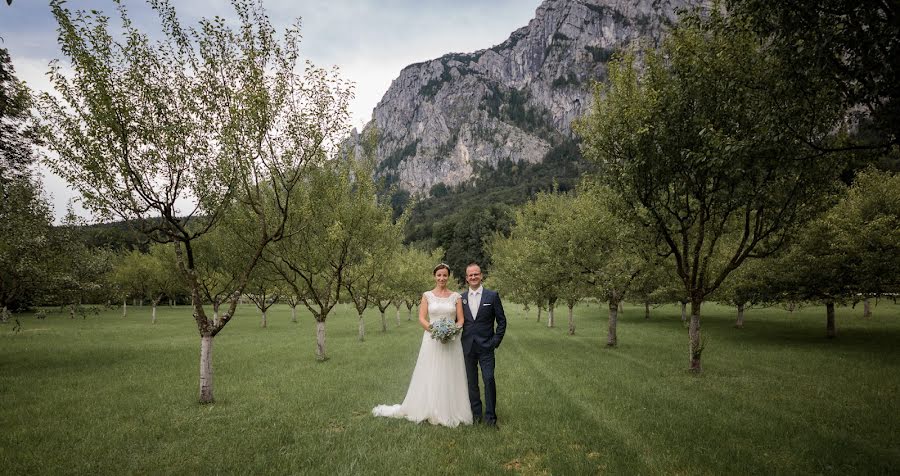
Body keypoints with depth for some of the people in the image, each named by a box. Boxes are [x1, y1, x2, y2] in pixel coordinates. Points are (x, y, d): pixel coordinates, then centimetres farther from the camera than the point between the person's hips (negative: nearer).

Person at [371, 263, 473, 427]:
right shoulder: (427, 295, 4)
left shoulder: (455, 296, 5)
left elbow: (461, 319, 2)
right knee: (430, 376, 3)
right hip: (432, 340, 0)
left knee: (450, 377, 3)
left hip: (452, 341, 1)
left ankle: (450, 411, 14)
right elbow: (422, 319, -1)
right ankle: (429, 411, 14)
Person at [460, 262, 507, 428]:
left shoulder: (492, 296, -1)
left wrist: (496, 341, -5)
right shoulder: (461, 298, 6)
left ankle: (490, 416, 2)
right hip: (468, 346, 3)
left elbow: (502, 321, 1)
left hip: (486, 346, -3)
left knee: (489, 380, -7)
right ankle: (476, 413, 19)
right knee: (471, 382, 8)